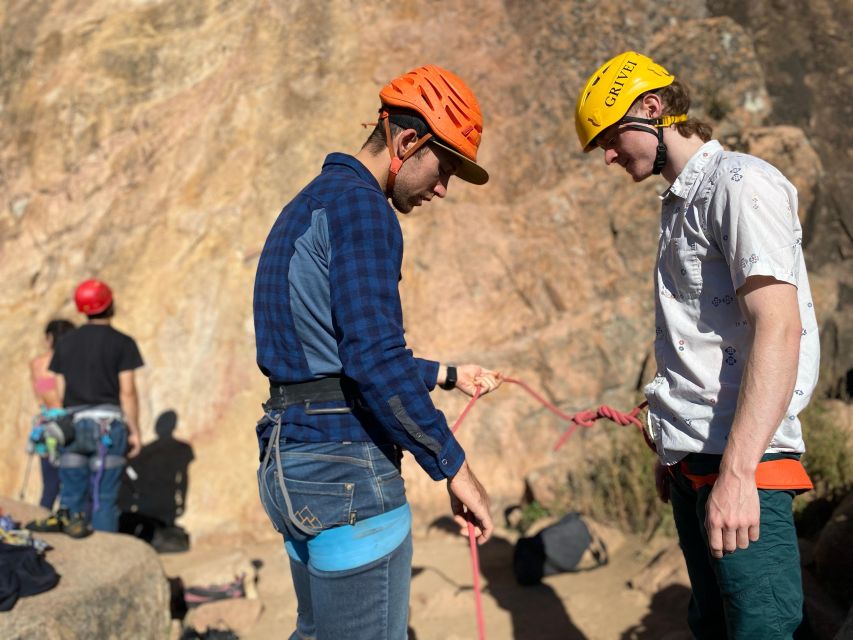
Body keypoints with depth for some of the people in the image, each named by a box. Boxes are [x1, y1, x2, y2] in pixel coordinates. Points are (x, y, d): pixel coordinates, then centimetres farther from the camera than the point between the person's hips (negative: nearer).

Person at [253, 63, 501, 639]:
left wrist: (447, 375, 29)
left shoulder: (309, 204, 20)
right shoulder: (361, 207, -13)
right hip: (347, 464, -10)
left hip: (291, 459, 10)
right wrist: (455, 467, -15)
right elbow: (375, 360, -23)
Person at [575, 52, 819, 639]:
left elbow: (778, 329, -20)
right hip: (690, 459, 9)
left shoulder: (741, 183, -9)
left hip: (742, 462, -9)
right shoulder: (680, 204, 19)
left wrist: (736, 472, -26)